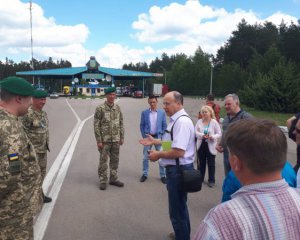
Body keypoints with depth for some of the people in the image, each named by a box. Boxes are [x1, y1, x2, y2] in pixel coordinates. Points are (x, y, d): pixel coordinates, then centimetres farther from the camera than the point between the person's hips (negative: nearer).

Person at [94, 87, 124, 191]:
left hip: (116, 140, 5)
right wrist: (98, 141, -12)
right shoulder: (100, 108, -9)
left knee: (115, 160, 12)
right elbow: (96, 125, -9)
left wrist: (122, 137, 8)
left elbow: (121, 123, 11)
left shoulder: (117, 108, 6)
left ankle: (113, 179, 26)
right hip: (104, 140, -4)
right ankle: (103, 181, 16)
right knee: (103, 161, 3)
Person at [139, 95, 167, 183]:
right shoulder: (144, 112, -2)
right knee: (146, 157, 7)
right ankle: (145, 174, 22)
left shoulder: (162, 112, -3)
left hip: (158, 137, 0)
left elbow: (164, 125, 2)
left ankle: (163, 175, 18)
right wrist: (144, 136, -1)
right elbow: (141, 125, 3)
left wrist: (162, 135, -3)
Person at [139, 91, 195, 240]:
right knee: (180, 206, 28)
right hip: (176, 168, 11)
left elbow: (178, 151, -30)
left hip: (178, 170, -11)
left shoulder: (182, 121, -23)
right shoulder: (176, 120, 10)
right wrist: (155, 141, 16)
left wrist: (158, 155, -17)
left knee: (177, 210, 6)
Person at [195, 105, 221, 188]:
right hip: (201, 145, 3)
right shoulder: (199, 121, 3)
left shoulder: (214, 122, -6)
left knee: (211, 164, 6)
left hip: (210, 146, -3)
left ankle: (211, 180, 18)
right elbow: (195, 132, -3)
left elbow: (219, 134, -8)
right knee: (201, 163, 16)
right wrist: (202, 135, -20)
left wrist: (213, 137, -26)